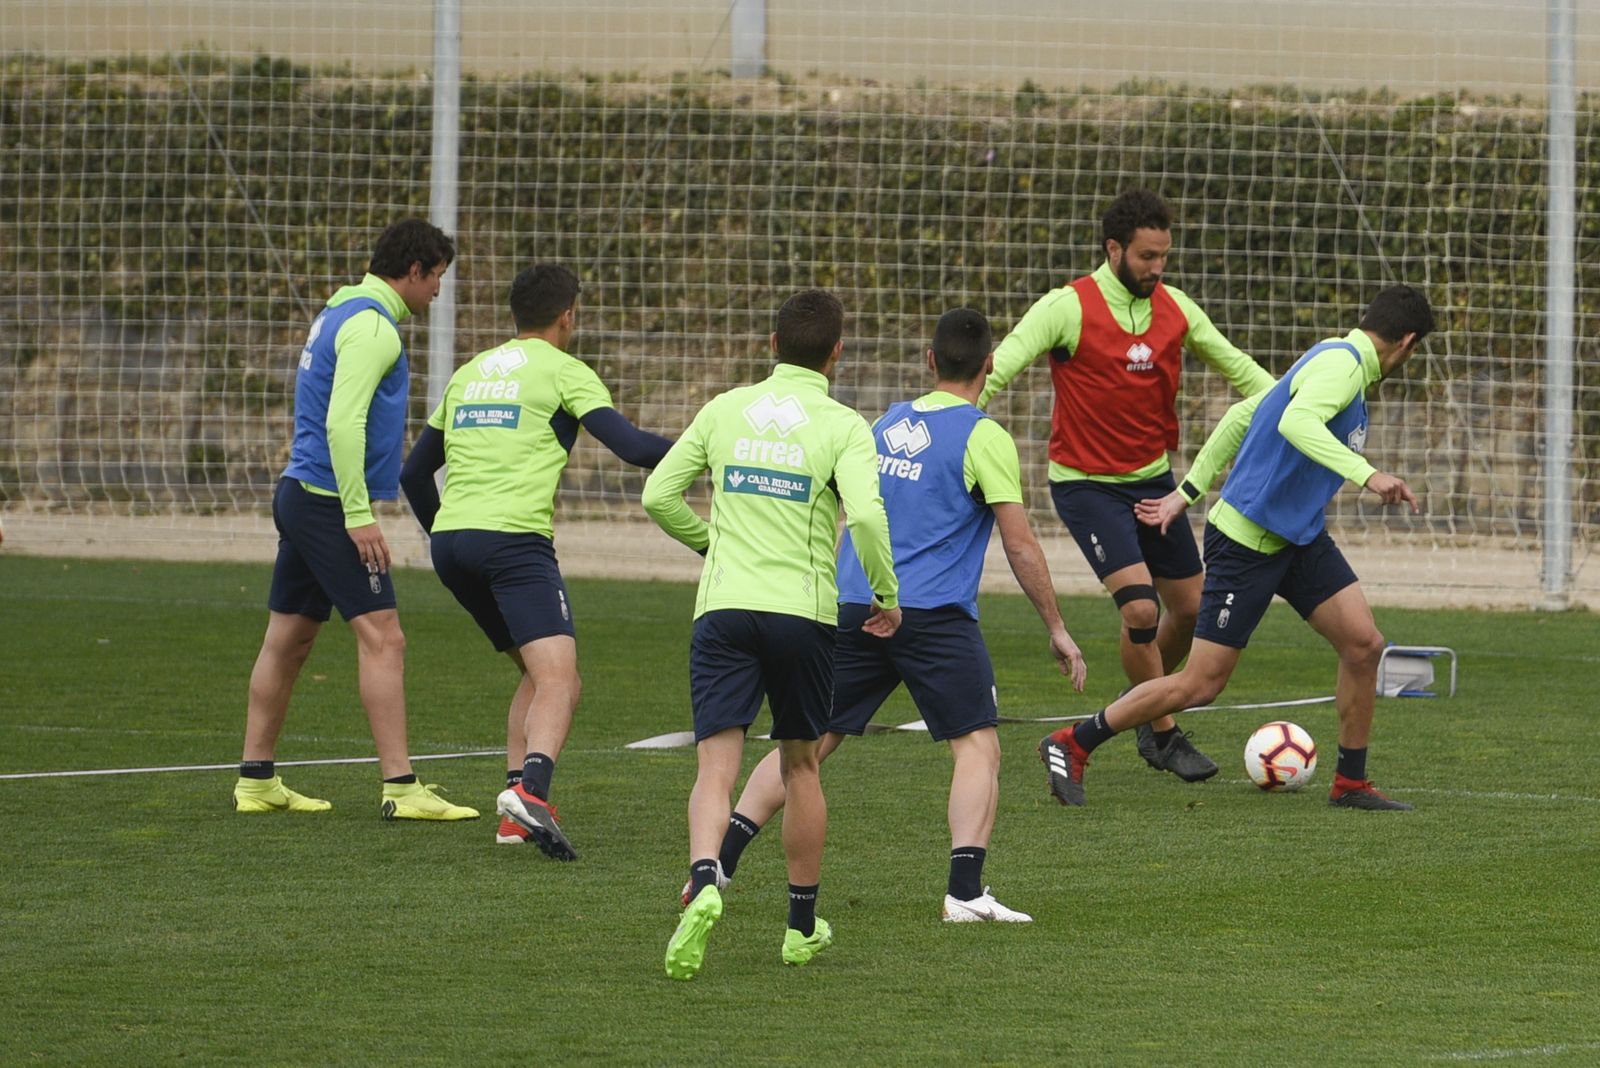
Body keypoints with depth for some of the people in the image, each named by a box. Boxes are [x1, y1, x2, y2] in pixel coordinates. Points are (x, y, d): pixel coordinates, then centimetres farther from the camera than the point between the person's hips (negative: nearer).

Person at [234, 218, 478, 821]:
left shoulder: (342, 314, 18)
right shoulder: (370, 327, -14)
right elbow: (342, 422, -22)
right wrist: (358, 514, -23)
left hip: (302, 494, 10)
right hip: (330, 500, -10)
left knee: (287, 640, 13)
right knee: (382, 638, -12)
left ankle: (256, 781, 18)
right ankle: (400, 788, -16)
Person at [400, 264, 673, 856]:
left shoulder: (469, 373, 23)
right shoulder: (563, 371, 4)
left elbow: (414, 473, 27)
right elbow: (632, 446, -6)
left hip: (450, 540, 7)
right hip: (514, 537, -7)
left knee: (538, 673, 20)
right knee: (559, 680, -15)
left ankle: (517, 802, 7)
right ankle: (530, 790, -42)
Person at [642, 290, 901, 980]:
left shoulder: (725, 410, 8)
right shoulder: (843, 427, -2)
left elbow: (658, 497, 8)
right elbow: (866, 515, -16)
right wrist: (887, 594, -2)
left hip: (723, 609, 1)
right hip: (803, 611, -1)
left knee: (716, 765, -7)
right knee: (800, 765, 16)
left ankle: (703, 881, -35)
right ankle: (803, 926, 25)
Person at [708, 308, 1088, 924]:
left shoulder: (887, 426, 16)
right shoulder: (984, 438, -3)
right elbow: (1020, 546, -4)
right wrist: (1057, 630, 3)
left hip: (853, 611, 5)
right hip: (934, 617, -5)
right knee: (978, 746, 1)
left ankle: (717, 865, 5)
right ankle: (965, 890, -13)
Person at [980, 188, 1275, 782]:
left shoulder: (1174, 309, 0)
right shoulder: (1068, 308, -16)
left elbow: (1235, 366, 12)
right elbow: (999, 367, -23)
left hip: (1153, 478, 6)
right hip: (1086, 484, -6)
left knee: (1190, 609, 9)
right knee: (1141, 608, -18)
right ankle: (1164, 737, -2)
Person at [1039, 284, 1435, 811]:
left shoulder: (1335, 361, 12)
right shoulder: (1341, 362, -17)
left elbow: (1243, 415, 18)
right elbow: (1295, 423, -38)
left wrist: (1188, 492, 20)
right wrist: (1367, 475, -44)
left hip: (1299, 539, 10)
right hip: (1248, 539, -10)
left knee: (1363, 644, -1)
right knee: (1201, 684, -5)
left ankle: (1351, 783, 12)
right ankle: (1071, 745, 9)